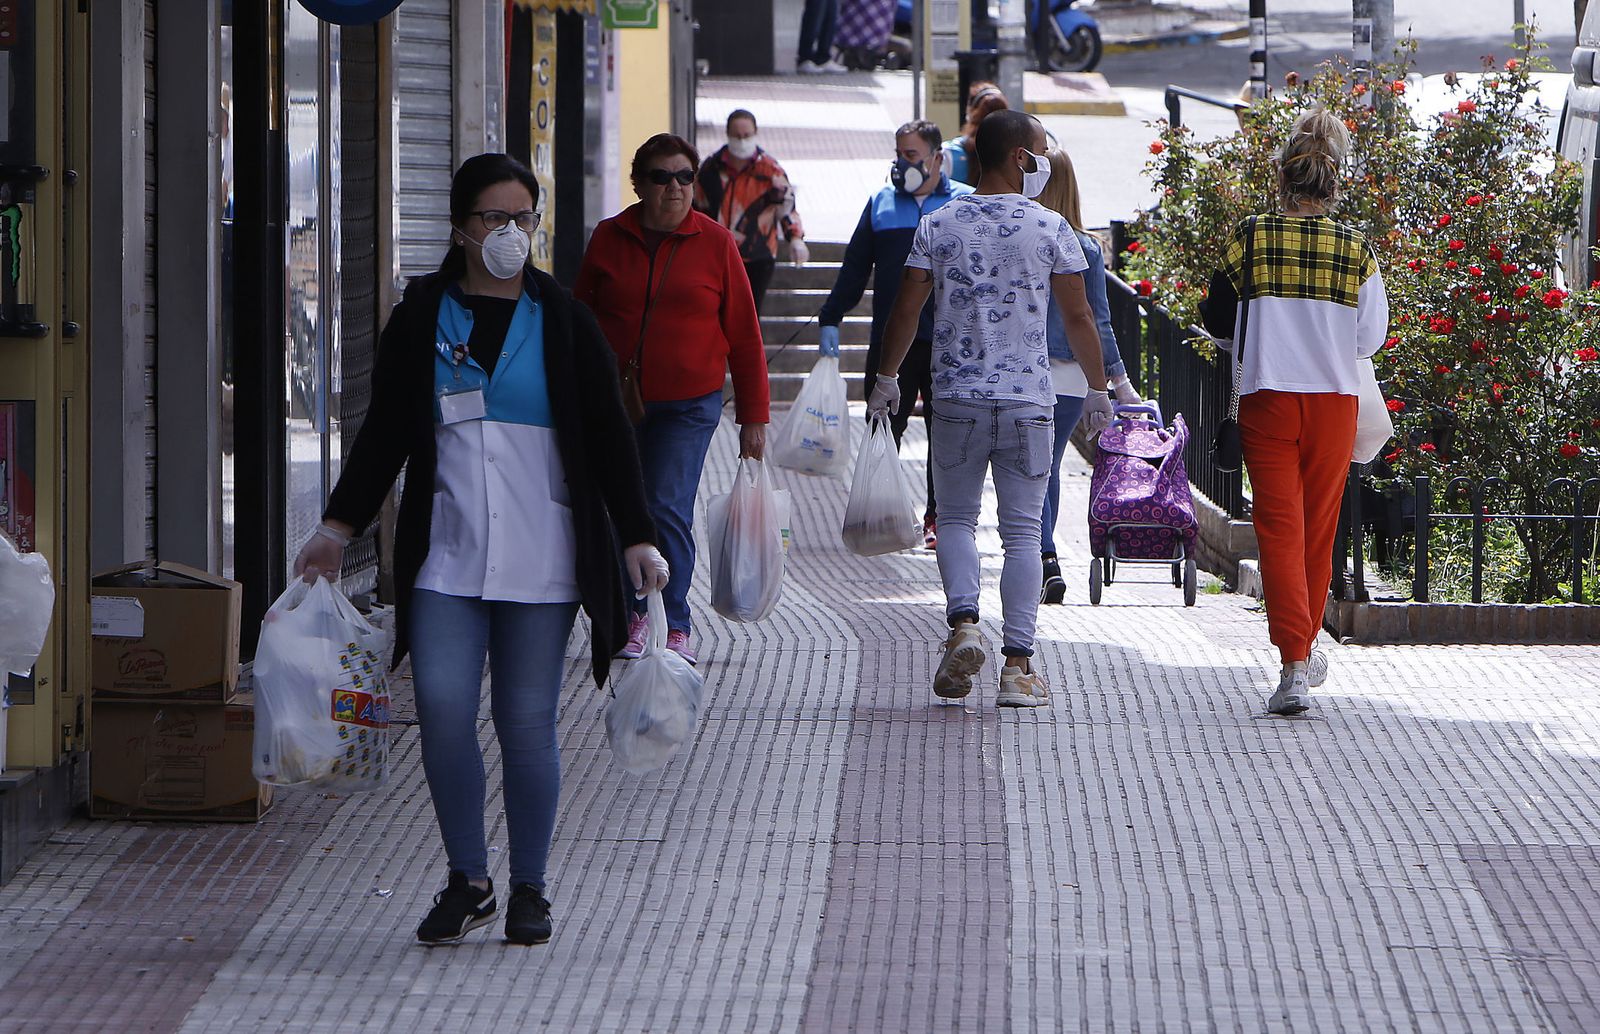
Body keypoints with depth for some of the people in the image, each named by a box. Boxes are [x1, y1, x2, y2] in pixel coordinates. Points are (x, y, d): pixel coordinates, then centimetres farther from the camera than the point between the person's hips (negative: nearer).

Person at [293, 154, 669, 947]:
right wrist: (338, 529, 6)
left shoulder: (562, 323, 5)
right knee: (442, 707, -10)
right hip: (446, 554, 1)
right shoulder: (420, 318, 7)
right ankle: (467, 881, 5)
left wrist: (637, 538, -3)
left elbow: (608, 436, 5)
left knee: (527, 719, 0)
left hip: (539, 560, -1)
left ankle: (529, 889, 13)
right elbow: (384, 433, 12)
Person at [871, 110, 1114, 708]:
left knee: (956, 518, 14)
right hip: (1028, 400, -1)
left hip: (956, 396, 1)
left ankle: (963, 622, -10)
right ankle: (1018, 665, 0)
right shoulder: (1050, 230, -2)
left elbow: (907, 308, 3)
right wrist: (1098, 389, 14)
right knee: (1022, 530, 4)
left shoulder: (938, 226, 1)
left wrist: (886, 378, 16)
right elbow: (1078, 316, 2)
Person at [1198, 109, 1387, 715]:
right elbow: (1371, 339, 3)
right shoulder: (1356, 249, -1)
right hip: (1334, 399, 2)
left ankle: (1293, 664, -15)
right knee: (1319, 528, 15)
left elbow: (1218, 322, 2)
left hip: (1267, 398, -2)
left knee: (1279, 528, -2)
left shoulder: (1251, 238, -5)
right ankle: (1307, 650, 30)